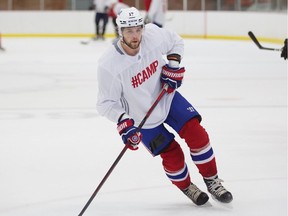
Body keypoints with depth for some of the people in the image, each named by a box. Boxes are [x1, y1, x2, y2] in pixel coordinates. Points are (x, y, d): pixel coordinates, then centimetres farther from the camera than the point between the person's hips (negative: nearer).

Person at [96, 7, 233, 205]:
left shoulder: (153, 35, -20)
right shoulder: (108, 65, -29)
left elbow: (176, 42, 3)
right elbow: (106, 103, -21)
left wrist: (173, 66, -10)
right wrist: (123, 122, -34)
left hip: (167, 97, 3)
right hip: (141, 118, -3)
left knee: (196, 133, -8)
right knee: (172, 156, -3)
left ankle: (212, 180, 13)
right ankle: (186, 187, 28)